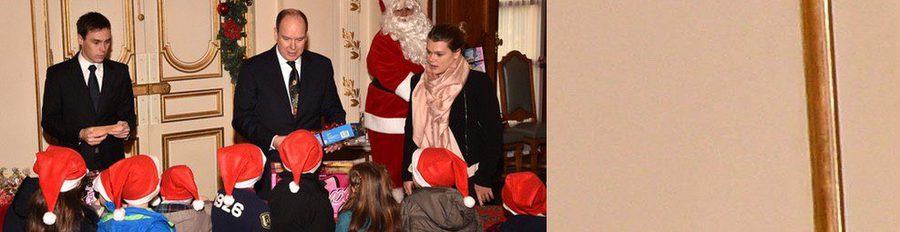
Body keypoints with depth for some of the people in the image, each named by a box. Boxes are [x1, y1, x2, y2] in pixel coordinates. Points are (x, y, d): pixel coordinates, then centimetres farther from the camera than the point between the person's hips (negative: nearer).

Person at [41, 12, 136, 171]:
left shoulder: (119, 71, 9)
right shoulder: (57, 74, 2)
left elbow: (128, 113, 11)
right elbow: (48, 121, 0)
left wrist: (126, 127, -12)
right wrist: (80, 134, -17)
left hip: (113, 160, 2)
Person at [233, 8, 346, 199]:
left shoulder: (322, 65, 10)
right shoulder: (253, 68, 2)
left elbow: (333, 110, 16)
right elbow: (242, 119, -2)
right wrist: (273, 140, -17)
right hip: (270, 164, -2)